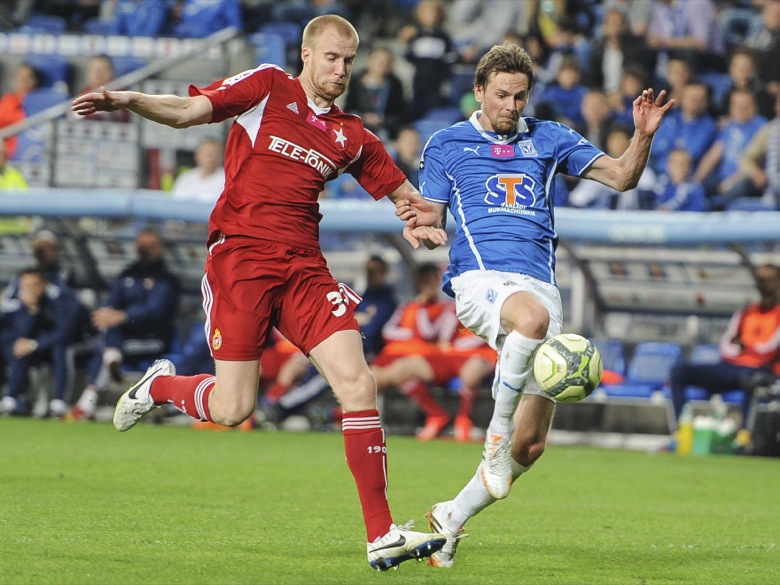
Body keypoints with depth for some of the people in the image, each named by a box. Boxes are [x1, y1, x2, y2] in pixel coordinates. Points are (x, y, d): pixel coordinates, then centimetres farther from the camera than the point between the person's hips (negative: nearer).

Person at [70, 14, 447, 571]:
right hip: (240, 257, -4)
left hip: (304, 267, 4)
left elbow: (406, 195, 22)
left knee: (358, 384, -12)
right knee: (234, 408, -9)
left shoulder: (352, 137, 14)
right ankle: (160, 385, 28)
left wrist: (424, 216, -3)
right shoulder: (267, 87, 3)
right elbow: (188, 111, -5)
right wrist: (128, 100, -23)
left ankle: (382, 534, -9)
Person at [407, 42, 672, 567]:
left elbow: (621, 177, 12)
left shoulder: (548, 139, 17)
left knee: (532, 444, -2)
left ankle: (452, 517, 17)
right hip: (481, 278, -3)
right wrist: (422, 231, -12)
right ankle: (497, 428, -24)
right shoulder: (447, 145, 12)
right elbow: (427, 217, 12)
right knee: (534, 316, -42)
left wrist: (644, 137, -7)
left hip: (540, 283, 4)